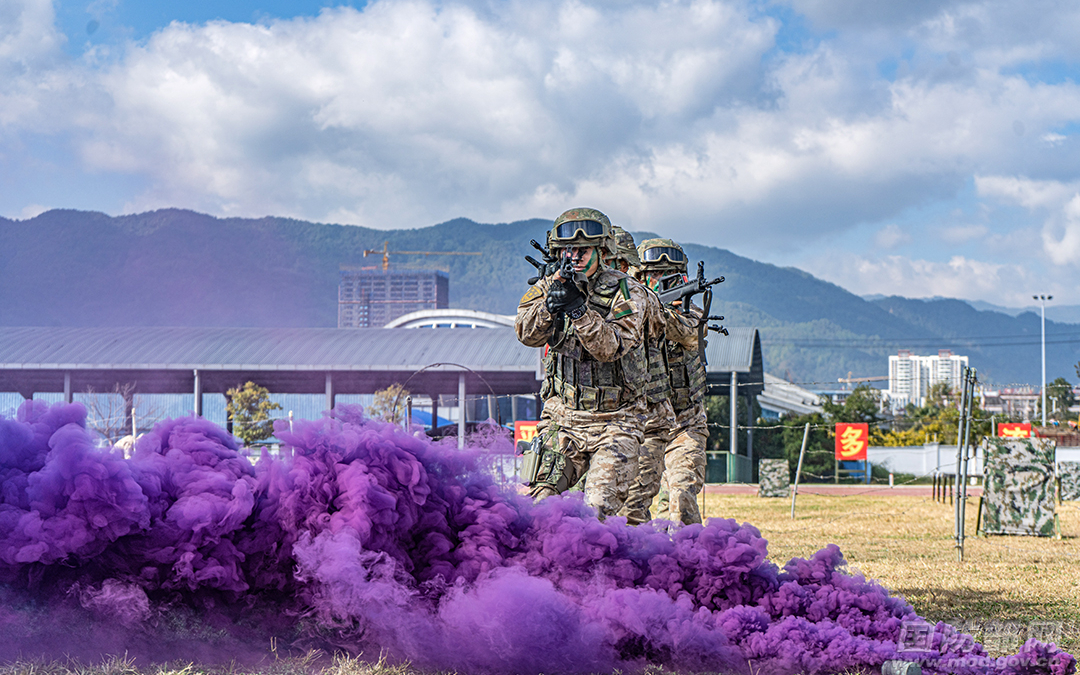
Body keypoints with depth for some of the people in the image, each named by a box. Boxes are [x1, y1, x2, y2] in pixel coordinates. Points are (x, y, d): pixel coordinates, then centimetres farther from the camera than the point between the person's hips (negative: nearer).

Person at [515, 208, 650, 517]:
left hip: (613, 420, -3)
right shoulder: (549, 285, 6)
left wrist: (577, 306, -30)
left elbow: (611, 347, -20)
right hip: (562, 418, 3)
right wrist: (552, 300, -26)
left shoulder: (625, 291, -6)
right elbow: (528, 334, -10)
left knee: (599, 509, -14)